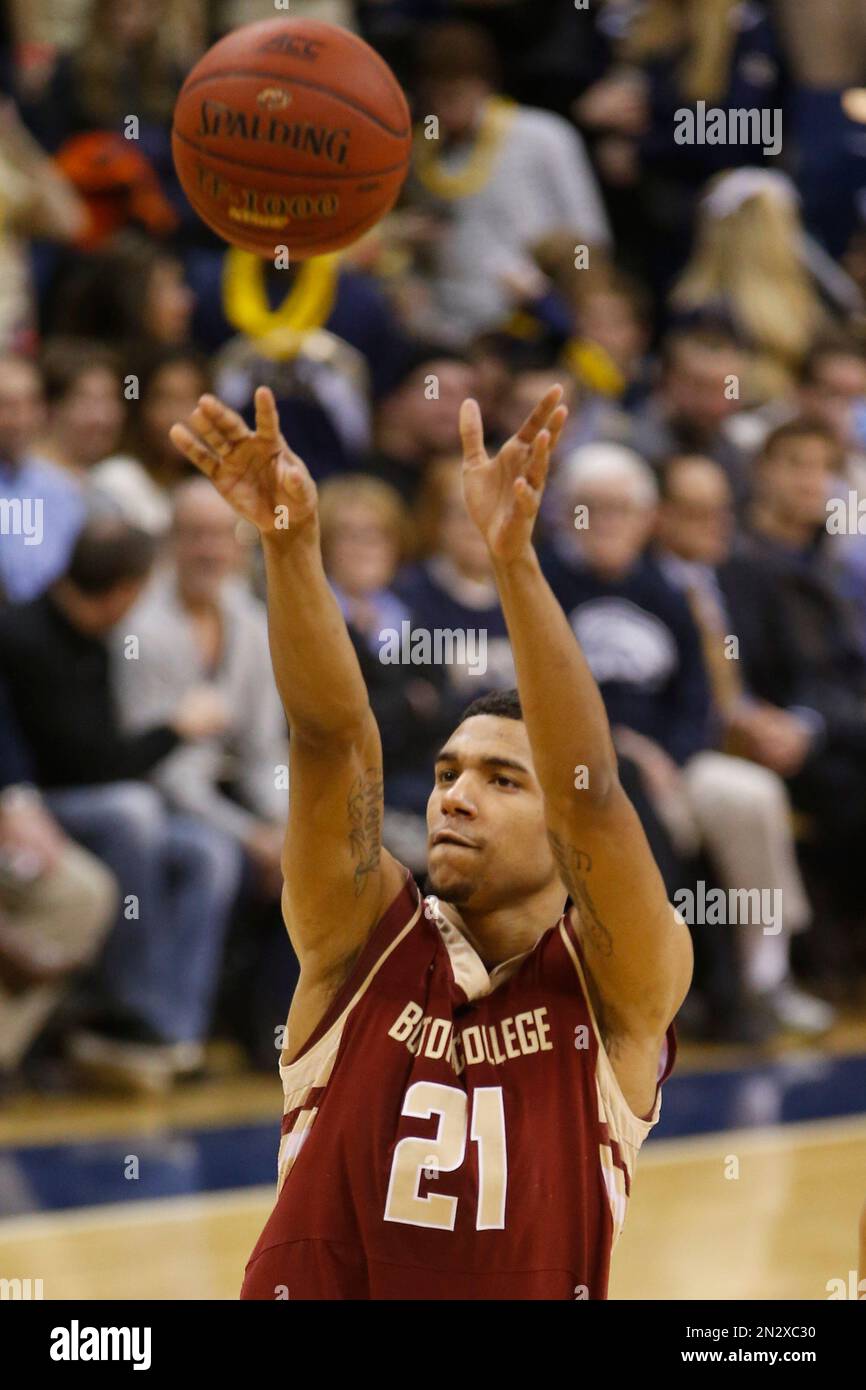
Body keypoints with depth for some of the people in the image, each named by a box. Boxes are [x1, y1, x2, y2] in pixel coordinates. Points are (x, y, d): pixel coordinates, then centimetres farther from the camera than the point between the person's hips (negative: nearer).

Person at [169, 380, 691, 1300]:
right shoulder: (360, 947, 4)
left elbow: (590, 790, -17)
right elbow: (332, 736, -9)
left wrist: (514, 559, -27)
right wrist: (290, 544, -22)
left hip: (537, 1285, -2)